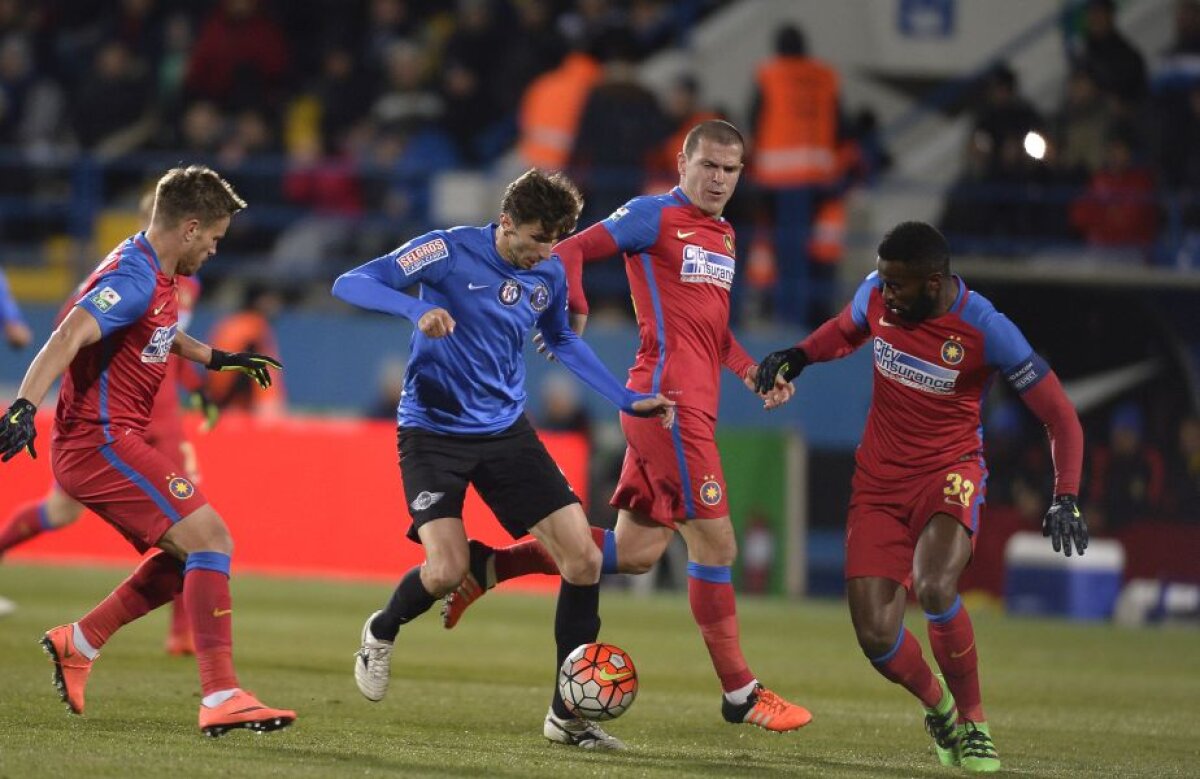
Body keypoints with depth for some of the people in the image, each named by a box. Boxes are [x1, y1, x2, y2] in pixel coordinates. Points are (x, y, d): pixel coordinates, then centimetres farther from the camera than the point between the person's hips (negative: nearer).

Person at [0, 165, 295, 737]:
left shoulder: (155, 276, 15)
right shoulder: (135, 277, -17)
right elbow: (70, 336, -32)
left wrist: (215, 358, 45)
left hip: (97, 445, 11)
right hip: (103, 440, -11)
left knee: (189, 555, 17)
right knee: (209, 537, -18)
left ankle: (78, 643, 21)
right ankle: (220, 697, -24)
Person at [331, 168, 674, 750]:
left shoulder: (549, 276, 3)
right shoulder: (450, 251, -14)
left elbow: (562, 342, 24)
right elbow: (350, 284, -19)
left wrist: (628, 401, 18)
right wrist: (417, 308, -36)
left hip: (505, 433, 5)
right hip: (434, 432, -5)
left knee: (583, 559, -8)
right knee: (447, 570, -21)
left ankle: (567, 714, 3)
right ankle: (382, 631, 16)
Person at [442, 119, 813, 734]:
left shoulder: (722, 235, 19)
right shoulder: (655, 216, -5)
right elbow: (568, 252, -8)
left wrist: (752, 371, 14)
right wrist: (575, 315, -25)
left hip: (693, 403, 9)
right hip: (669, 399, -9)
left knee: (635, 552, 9)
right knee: (715, 542, -6)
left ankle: (487, 566, 16)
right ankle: (739, 693, 2)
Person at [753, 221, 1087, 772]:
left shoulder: (986, 330, -18)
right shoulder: (876, 295, -6)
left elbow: (1061, 417, -12)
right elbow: (846, 330, 20)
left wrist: (1066, 498, -25)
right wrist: (798, 355, 0)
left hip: (949, 474, -4)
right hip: (878, 483, 4)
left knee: (935, 589, -32)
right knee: (876, 637, -7)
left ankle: (973, 722, -9)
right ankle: (939, 709, 26)